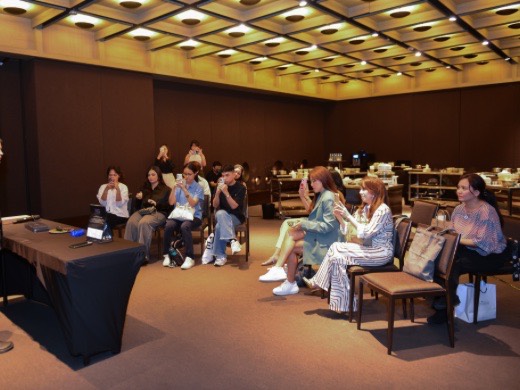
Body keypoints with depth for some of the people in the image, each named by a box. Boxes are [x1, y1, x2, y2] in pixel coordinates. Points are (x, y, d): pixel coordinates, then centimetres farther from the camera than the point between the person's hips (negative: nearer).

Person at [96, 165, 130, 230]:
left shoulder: (123, 187, 2)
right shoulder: (103, 186, 11)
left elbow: (119, 204, -11)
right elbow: (102, 203, -4)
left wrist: (117, 189, -23)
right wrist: (106, 190, -18)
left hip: (120, 215, -3)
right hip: (106, 214, 3)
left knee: (105, 221, -30)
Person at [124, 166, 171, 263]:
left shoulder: (166, 189, 14)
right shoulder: (145, 188, 29)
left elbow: (169, 205, -1)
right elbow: (138, 205, 28)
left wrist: (156, 204, -14)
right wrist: (138, 198, 7)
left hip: (158, 213, -4)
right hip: (143, 211, 5)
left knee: (144, 223, -38)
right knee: (131, 222, -31)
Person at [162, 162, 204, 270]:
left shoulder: (198, 188, 1)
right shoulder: (180, 184, 6)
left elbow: (192, 204, -15)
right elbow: (171, 202, -1)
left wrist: (184, 189, -24)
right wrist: (174, 188, -14)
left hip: (193, 216, -2)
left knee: (184, 226, -35)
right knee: (168, 225, -29)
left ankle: (189, 257, -27)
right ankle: (166, 255, -11)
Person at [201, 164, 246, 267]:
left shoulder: (240, 188, -7)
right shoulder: (220, 186, 3)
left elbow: (234, 206, -16)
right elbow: (215, 205, 1)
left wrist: (226, 193, -27)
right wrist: (217, 193, -16)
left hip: (236, 217, -3)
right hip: (221, 215, 3)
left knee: (219, 226, -33)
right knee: (220, 213, -35)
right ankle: (233, 239, -35)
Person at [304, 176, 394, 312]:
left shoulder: (383, 210, -13)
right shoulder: (364, 208, 12)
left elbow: (365, 233, -22)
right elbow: (348, 231, 10)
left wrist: (348, 216, -19)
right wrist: (340, 217, -7)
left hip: (381, 252, -8)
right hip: (368, 249, 8)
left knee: (336, 249, -22)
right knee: (337, 256, -17)